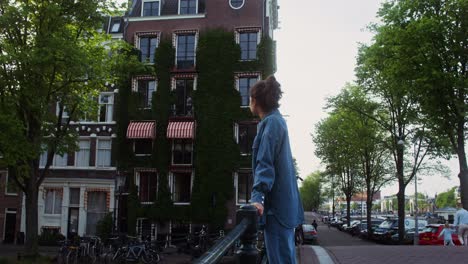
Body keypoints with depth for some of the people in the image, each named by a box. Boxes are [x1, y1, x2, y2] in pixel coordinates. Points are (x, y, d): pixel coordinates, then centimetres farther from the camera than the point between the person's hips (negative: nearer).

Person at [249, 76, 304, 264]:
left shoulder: (271, 122, -11)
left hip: (276, 204, -10)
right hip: (284, 205, 10)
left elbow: (265, 163, -23)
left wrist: (257, 196, -30)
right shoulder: (277, 120, 18)